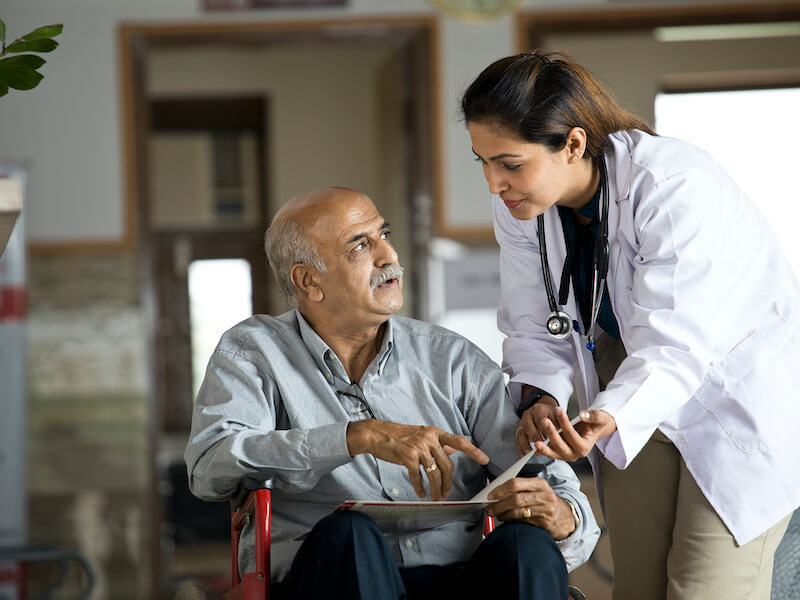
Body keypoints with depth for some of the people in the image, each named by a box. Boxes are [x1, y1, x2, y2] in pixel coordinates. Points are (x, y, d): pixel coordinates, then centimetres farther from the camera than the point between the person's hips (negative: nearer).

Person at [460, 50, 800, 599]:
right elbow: (534, 328, -7)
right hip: (639, 398, 6)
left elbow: (673, 347, -35)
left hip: (739, 393, -6)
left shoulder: (675, 190, -32)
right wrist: (540, 398, -28)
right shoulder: (519, 204, -11)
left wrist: (609, 418, -53)